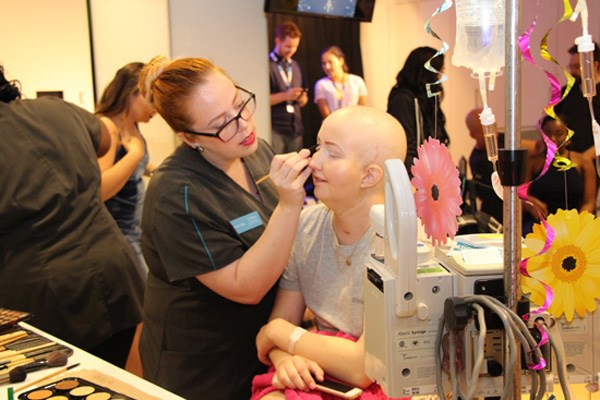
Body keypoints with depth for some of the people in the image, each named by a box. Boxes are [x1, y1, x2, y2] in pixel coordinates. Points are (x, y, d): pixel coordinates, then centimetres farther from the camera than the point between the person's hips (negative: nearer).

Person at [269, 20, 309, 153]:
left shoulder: (296, 66, 16)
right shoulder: (266, 65, -3)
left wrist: (303, 98, -2)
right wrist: (285, 96, -17)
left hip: (296, 128, 6)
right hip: (274, 129, -6)